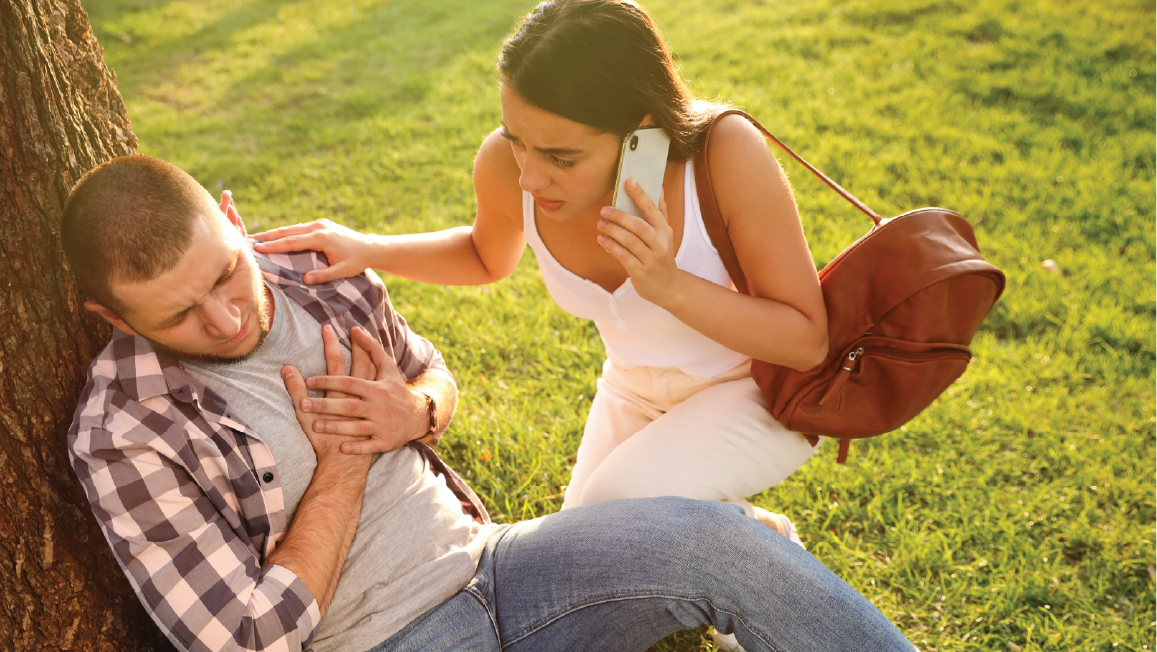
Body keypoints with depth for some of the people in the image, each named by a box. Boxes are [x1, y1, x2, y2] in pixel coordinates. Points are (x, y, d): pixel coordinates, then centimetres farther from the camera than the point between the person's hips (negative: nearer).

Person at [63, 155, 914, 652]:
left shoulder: (320, 273, -2)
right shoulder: (127, 440, -16)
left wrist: (413, 412, -8)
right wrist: (339, 469, -14)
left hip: (478, 560, 5)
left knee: (715, 540, -17)